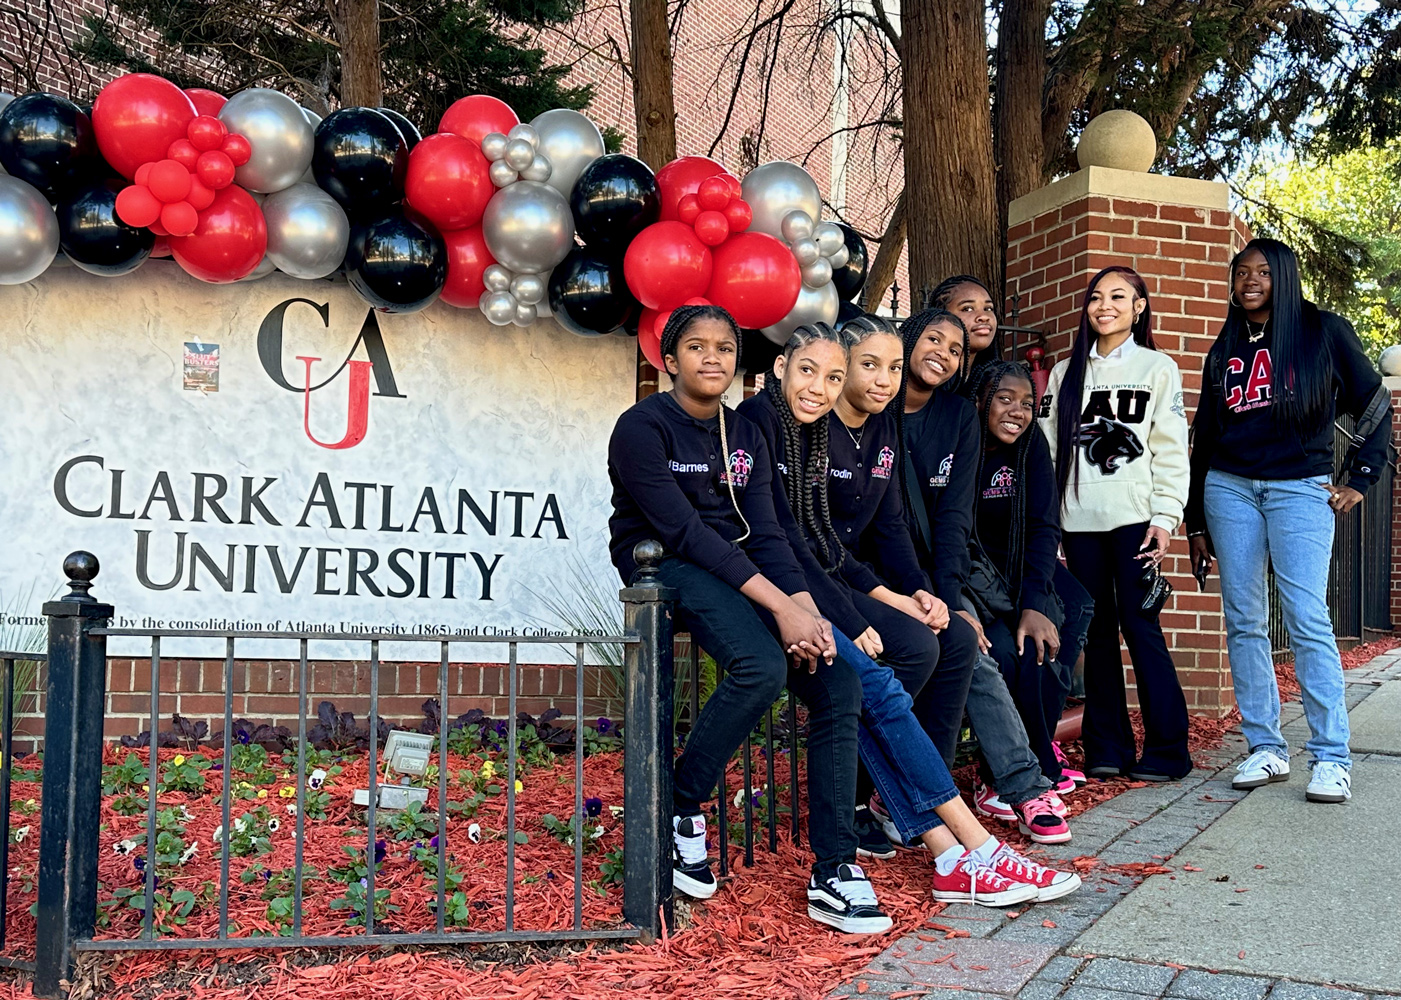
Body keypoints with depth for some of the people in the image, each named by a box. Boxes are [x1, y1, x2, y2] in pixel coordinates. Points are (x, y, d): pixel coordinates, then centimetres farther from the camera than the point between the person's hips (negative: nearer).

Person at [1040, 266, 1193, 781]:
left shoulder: (1158, 368, 7)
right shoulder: (1065, 373, 15)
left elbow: (1171, 449, 1)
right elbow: (1049, 447, 11)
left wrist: (1164, 517, -9)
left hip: (1134, 517, -3)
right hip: (1079, 520, 3)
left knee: (1139, 624, -7)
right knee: (1097, 629, 5)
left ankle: (1166, 749, 0)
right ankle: (1106, 748, 11)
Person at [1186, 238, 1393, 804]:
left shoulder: (1324, 332, 4)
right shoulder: (1223, 351, 15)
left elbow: (1374, 407, 9)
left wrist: (1358, 480, 1)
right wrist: (1195, 523, 14)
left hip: (1301, 487, -4)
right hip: (1229, 487, 4)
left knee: (1307, 619, -12)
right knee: (1243, 621, 0)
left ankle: (1331, 758, -9)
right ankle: (1266, 749, 6)